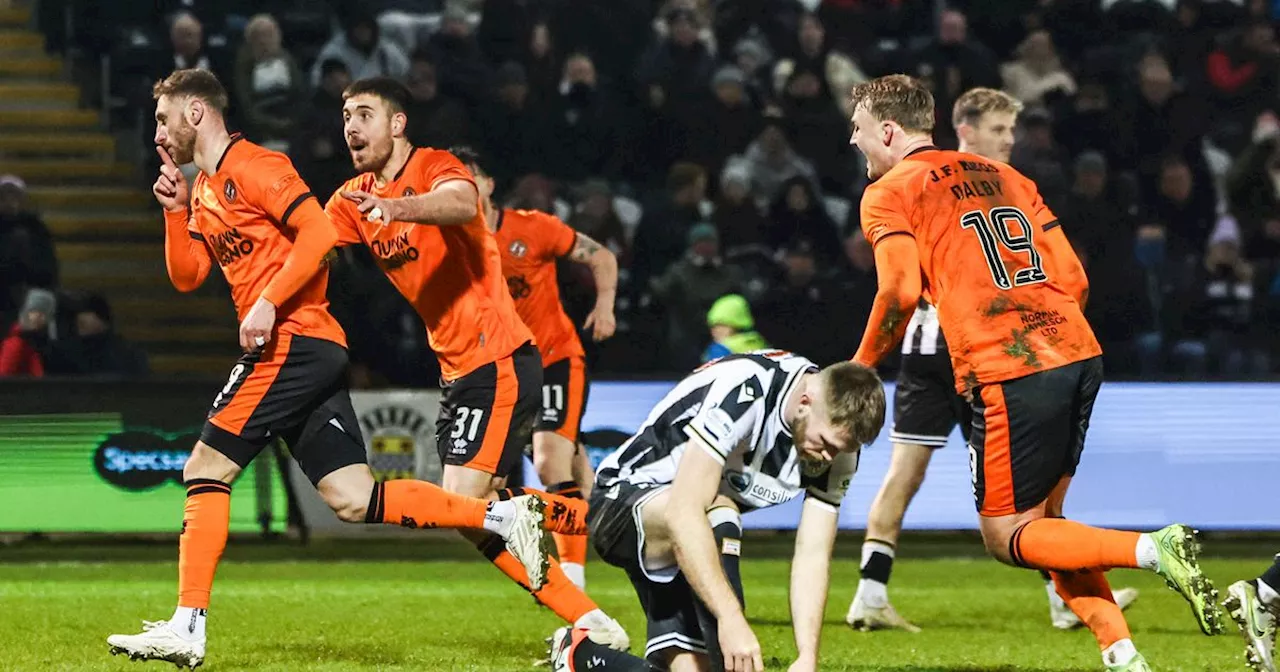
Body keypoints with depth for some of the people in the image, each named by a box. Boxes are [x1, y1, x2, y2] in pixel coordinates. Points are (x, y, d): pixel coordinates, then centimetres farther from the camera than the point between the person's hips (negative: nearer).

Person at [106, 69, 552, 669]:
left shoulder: (252, 167, -7)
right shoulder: (204, 187, 22)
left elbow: (318, 232, -17)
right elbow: (186, 276, 22)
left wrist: (268, 302, -20)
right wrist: (175, 210, 9)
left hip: (292, 343, -10)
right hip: (317, 352, 10)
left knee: (205, 469, -8)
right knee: (352, 499, 1)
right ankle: (503, 516, -2)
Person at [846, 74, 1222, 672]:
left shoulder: (888, 194, 4)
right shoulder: (1004, 176, 23)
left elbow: (901, 290, -13)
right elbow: (1073, 279, 17)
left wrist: (860, 368, 0)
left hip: (1009, 375, -7)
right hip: (1078, 354, 7)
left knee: (1008, 538, 3)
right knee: (1041, 520, 19)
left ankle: (1154, 550, -17)